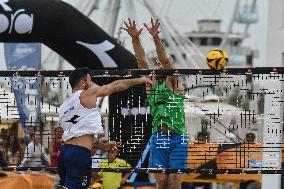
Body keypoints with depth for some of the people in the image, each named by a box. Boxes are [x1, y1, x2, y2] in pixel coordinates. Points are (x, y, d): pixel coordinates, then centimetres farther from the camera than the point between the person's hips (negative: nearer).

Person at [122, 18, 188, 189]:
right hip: (158, 136, 3)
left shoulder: (175, 82, 5)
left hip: (178, 138, -3)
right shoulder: (151, 82, 15)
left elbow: (166, 60, -10)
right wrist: (135, 39, -11)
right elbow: (142, 61, 3)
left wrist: (156, 38, -24)